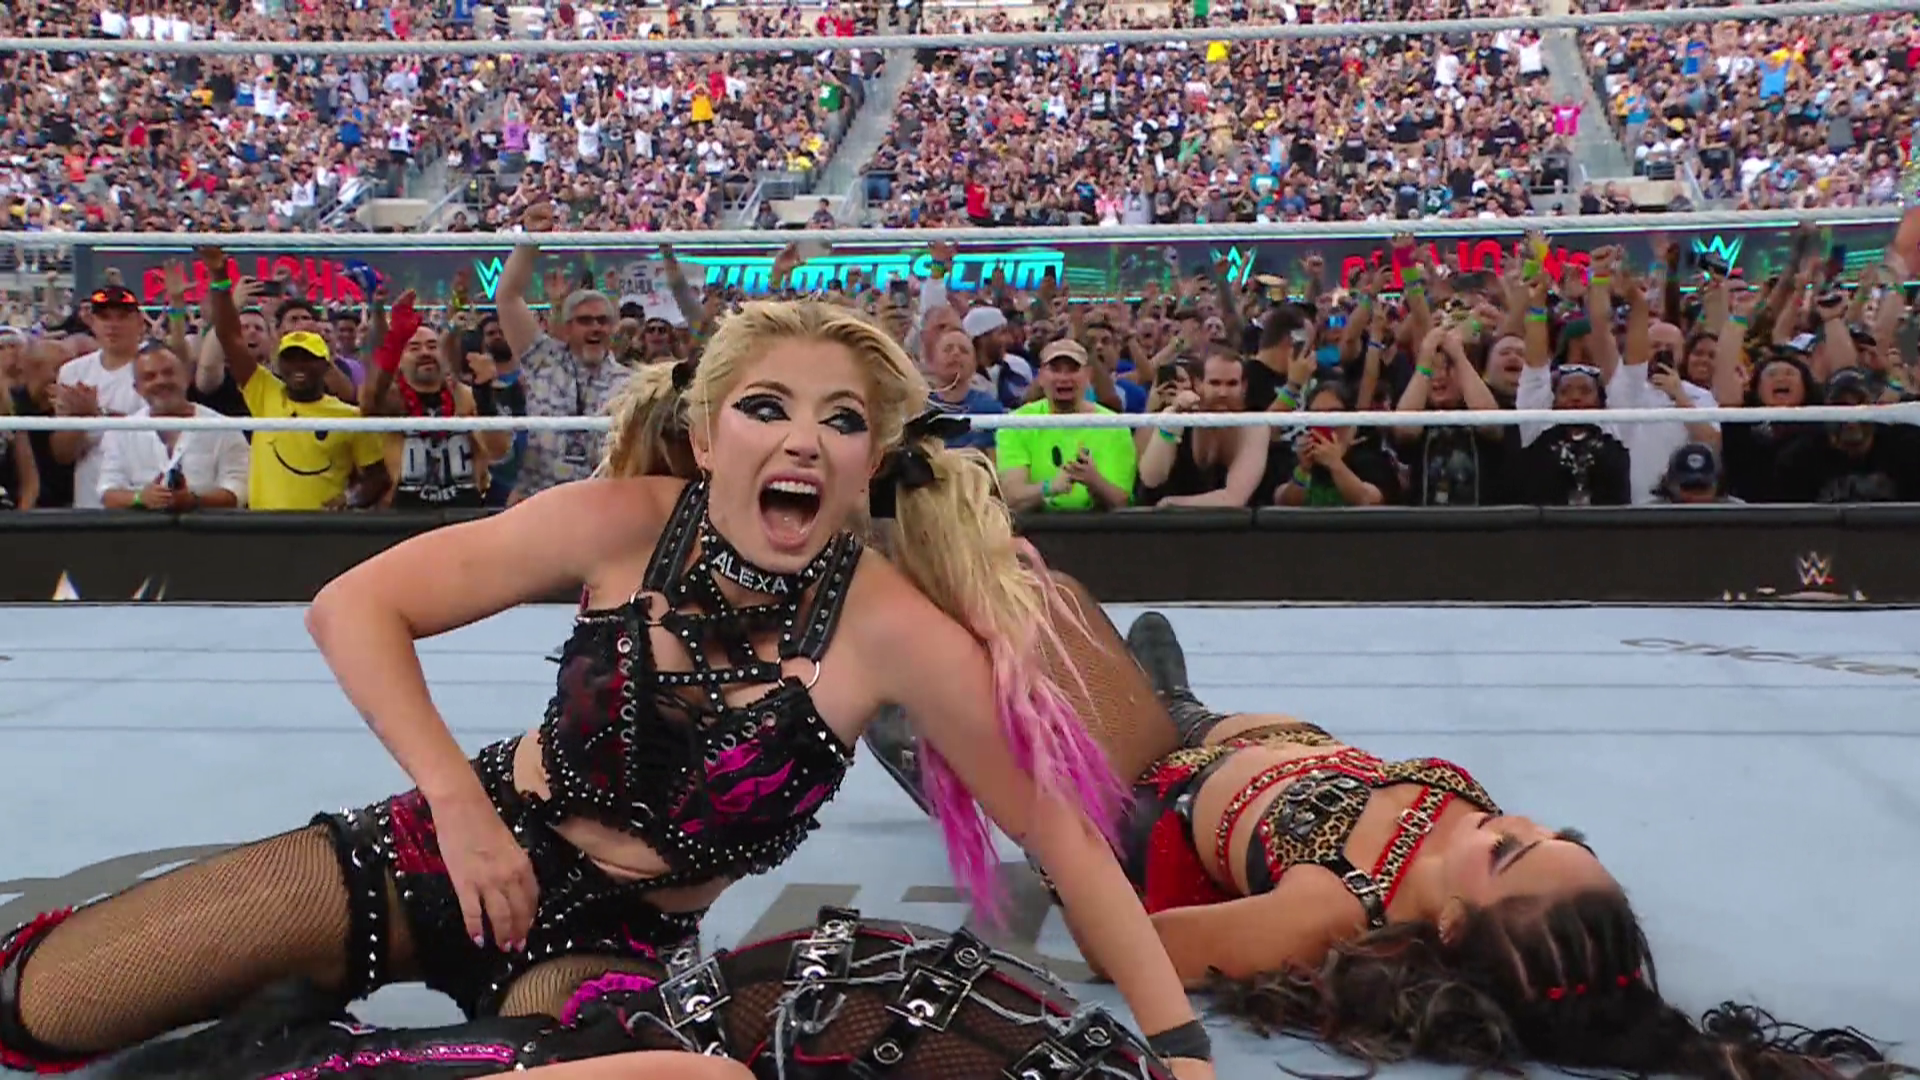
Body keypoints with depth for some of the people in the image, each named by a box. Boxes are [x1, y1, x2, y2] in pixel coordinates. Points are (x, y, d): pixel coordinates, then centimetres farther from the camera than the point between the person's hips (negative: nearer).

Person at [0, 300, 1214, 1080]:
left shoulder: (900, 635, -22)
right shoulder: (624, 525, -18)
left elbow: (1064, 833, -15)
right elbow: (356, 607, -10)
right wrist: (458, 801, -18)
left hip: (616, 944, 0)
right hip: (460, 852, 0)